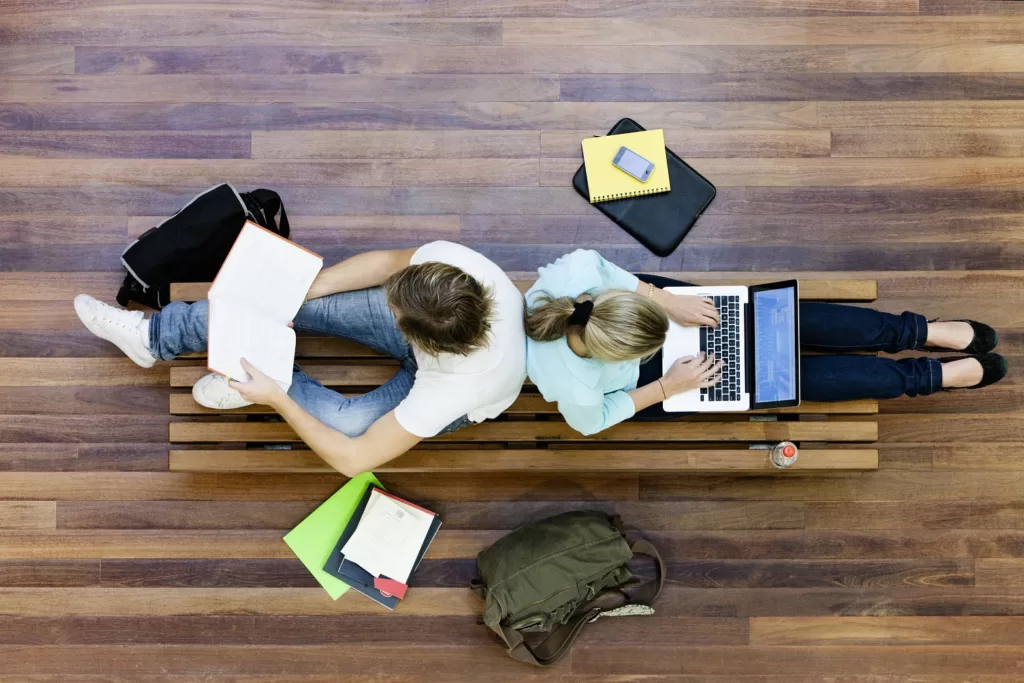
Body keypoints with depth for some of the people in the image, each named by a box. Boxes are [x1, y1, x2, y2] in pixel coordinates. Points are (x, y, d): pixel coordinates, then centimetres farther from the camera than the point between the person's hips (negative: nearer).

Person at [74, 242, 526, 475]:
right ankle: (154, 336, 7)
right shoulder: (449, 259, -37)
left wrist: (276, 399, -30)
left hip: (450, 392, -4)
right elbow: (386, 262, -13)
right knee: (296, 301, -12)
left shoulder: (453, 389, -45)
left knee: (341, 422, -29)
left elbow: (353, 459, -34)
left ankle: (270, 386, 7)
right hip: (434, 329, 4)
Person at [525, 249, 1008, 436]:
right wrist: (668, 387, -18)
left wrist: (668, 302, -17)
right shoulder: (575, 387, -42)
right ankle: (937, 375, 12)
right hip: (637, 382, -4)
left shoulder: (574, 275, -36)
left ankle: (921, 332, 14)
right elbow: (591, 422, -20)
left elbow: (604, 267, -13)